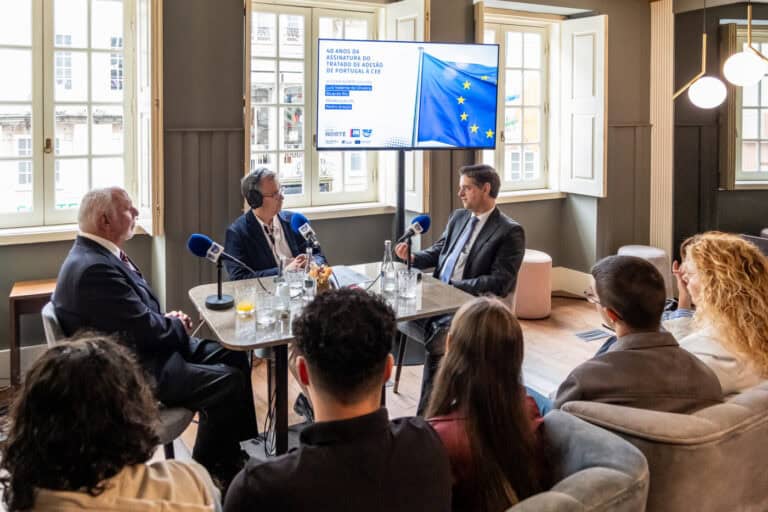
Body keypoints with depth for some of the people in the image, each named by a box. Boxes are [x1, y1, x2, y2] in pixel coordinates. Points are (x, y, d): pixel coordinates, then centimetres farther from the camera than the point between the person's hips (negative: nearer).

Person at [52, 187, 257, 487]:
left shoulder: (97, 254, 7)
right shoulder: (95, 269, -26)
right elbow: (146, 331, -24)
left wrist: (168, 321, 1)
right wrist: (178, 326, -4)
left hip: (142, 350, 11)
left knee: (234, 358, 9)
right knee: (228, 382, -16)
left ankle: (245, 456, 19)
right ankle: (207, 472, 6)